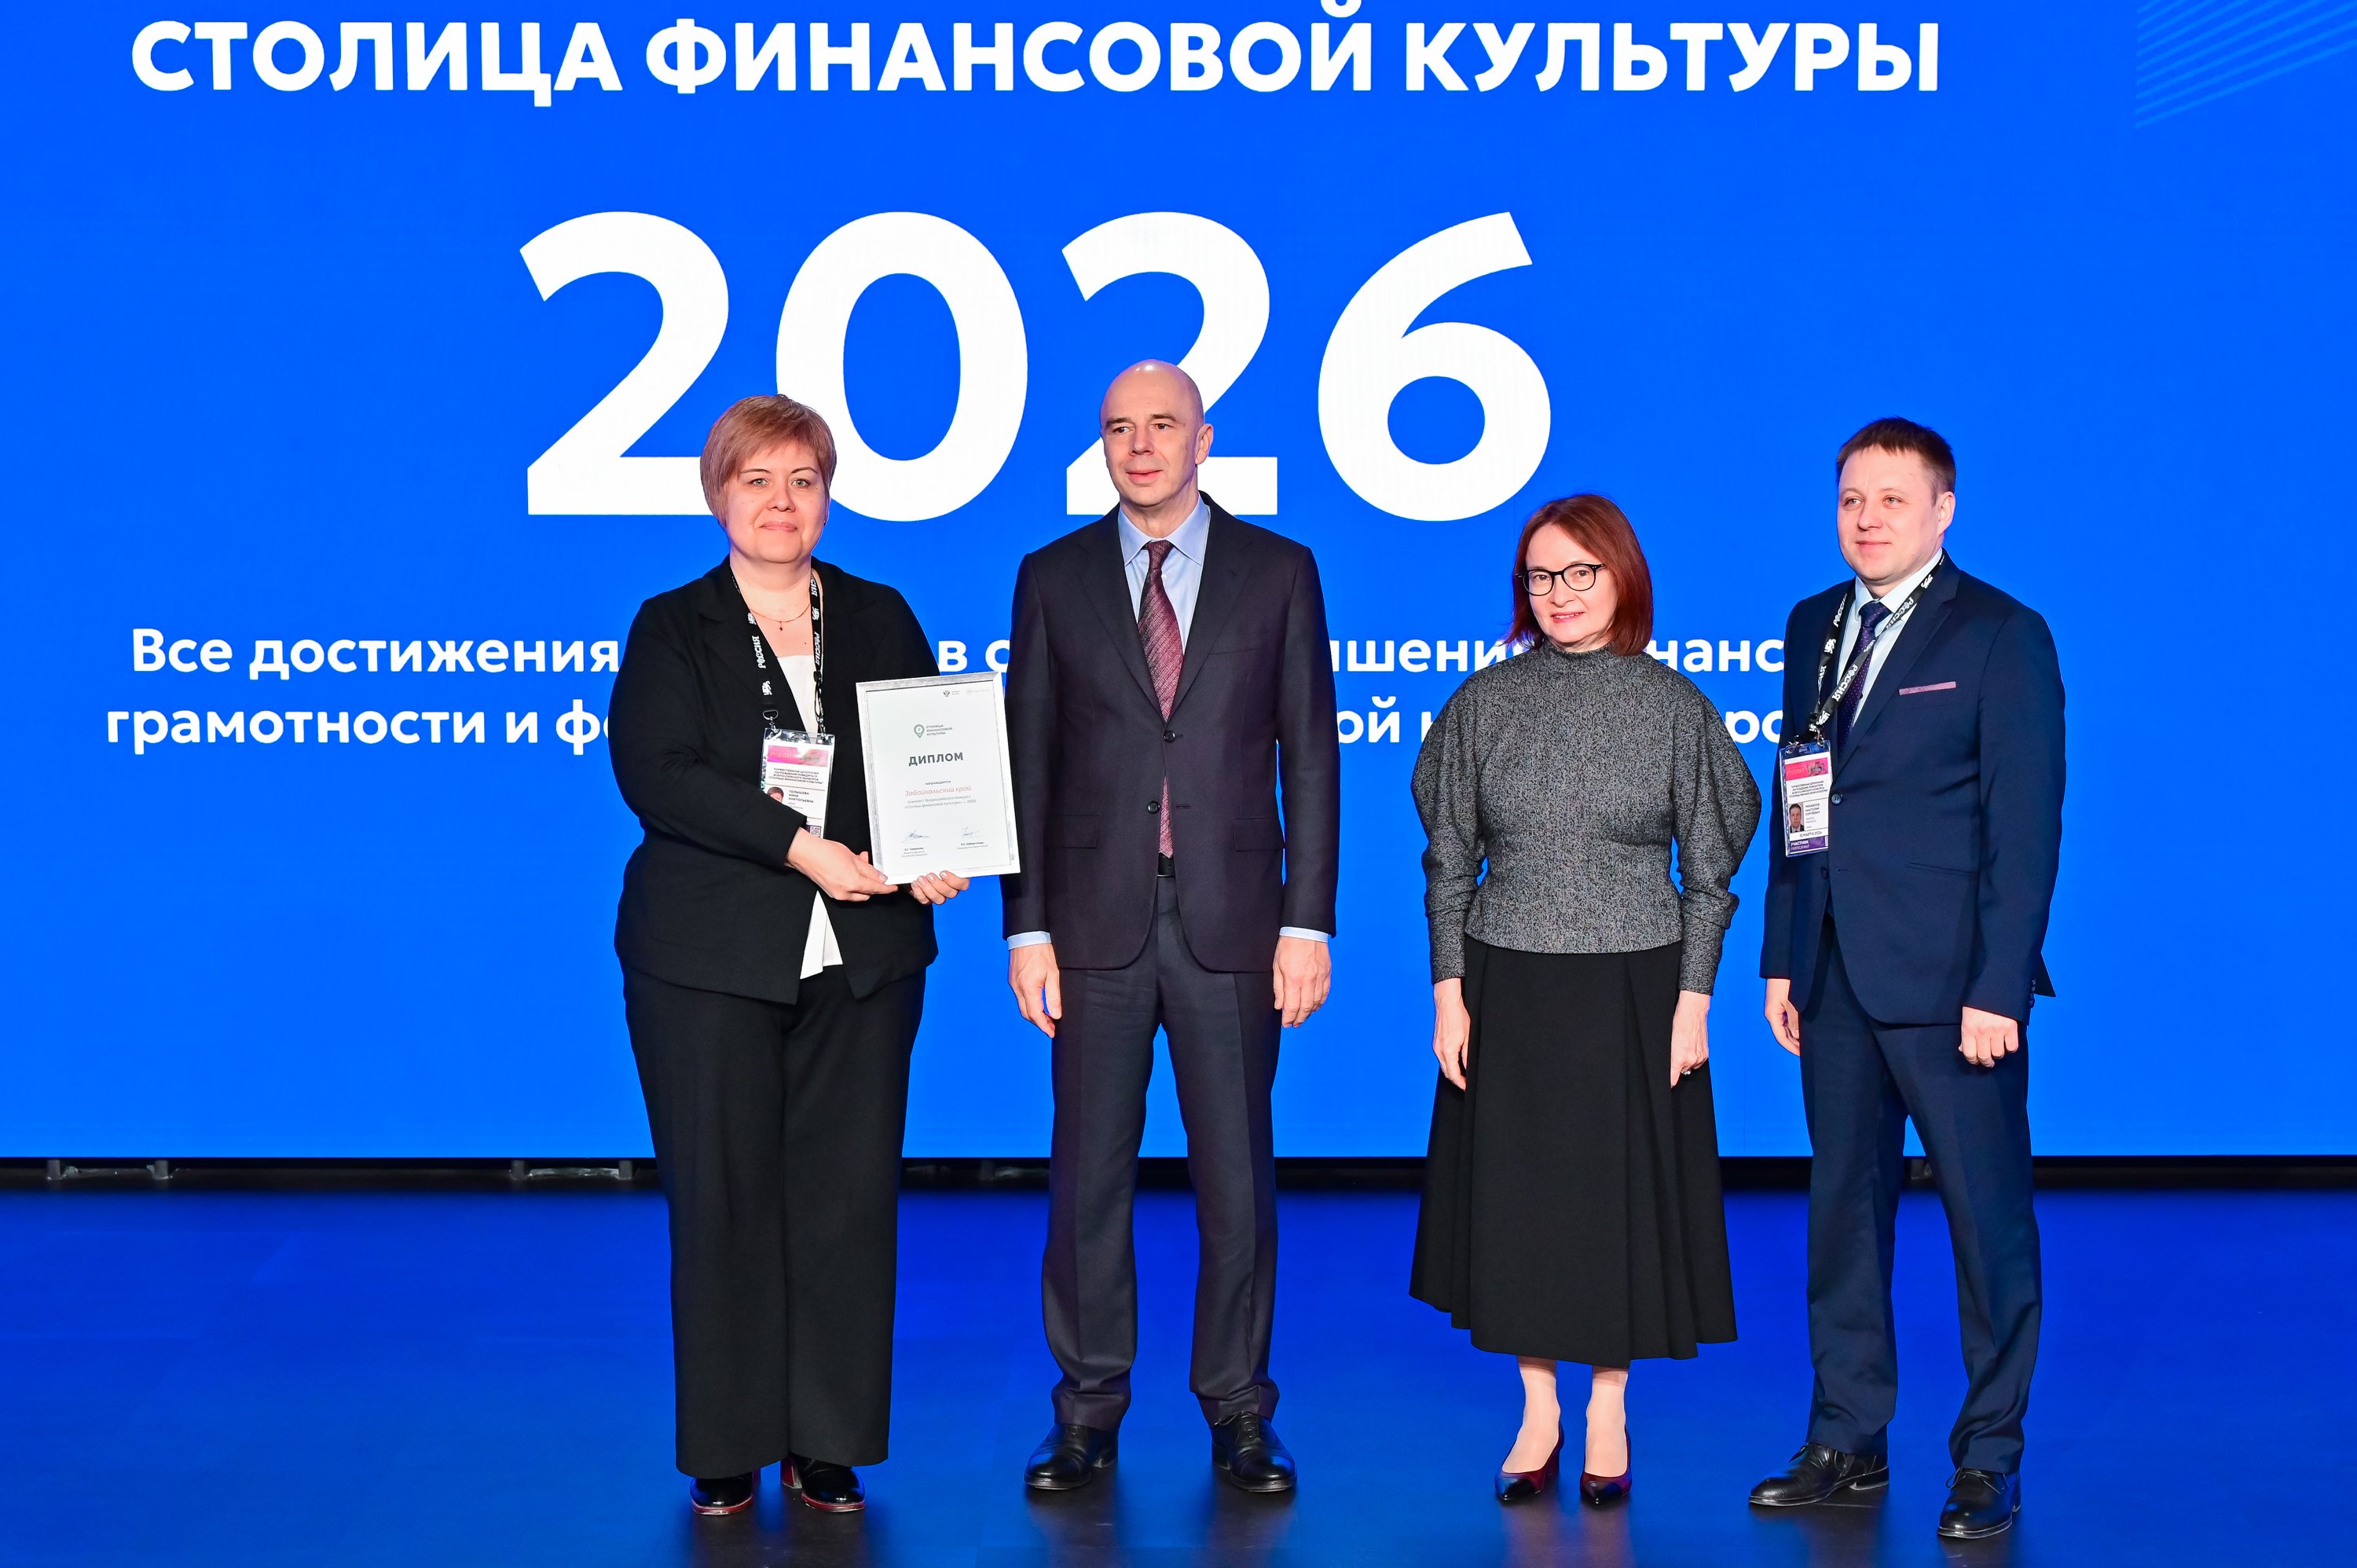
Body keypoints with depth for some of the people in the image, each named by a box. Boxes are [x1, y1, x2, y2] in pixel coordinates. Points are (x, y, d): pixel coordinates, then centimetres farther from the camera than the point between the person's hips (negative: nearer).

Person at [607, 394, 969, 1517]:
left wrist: (938, 853, -12)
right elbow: (656, 774, -9)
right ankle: (729, 1452, 11)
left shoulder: (880, 620, 14)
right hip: (709, 958, -2)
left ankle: (831, 1446, 10)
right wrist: (797, 846, -19)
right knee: (724, 1200, 1)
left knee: (847, 1195, 1)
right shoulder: (671, 629, 5)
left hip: (863, 956, 2)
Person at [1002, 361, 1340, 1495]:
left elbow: (1309, 755, 3)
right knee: (1088, 1173, 5)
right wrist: (1025, 928, -1)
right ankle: (1087, 1414, 17)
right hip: (1095, 921, 1)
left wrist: (1308, 923, -3)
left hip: (1232, 921, 0)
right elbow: (1026, 760, 5)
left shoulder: (1278, 572, 5)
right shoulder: (1053, 578, 7)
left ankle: (1238, 1415, 16)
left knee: (1237, 1176, 5)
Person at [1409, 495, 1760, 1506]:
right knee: (1515, 1193, 6)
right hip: (1509, 989, 1)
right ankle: (1539, 1410, 20)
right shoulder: (1485, 702, 2)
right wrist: (1449, 990, -1)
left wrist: (1693, 998, -5)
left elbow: (1709, 870, 1)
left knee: (1622, 1192, 5)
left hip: (1632, 987, -1)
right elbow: (1449, 859, 5)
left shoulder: (1674, 706, -2)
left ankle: (1608, 1409, 21)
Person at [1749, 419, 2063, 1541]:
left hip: (1950, 982, -6)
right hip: (1835, 979, 6)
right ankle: (1848, 1439, 23)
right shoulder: (1813, 627, 13)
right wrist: (1782, 958, 11)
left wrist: (1998, 988, -14)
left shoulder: (2003, 637, -5)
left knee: (1988, 1217, 1)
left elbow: (2025, 827, -9)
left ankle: (1989, 1459, 12)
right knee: (1843, 1207, 12)